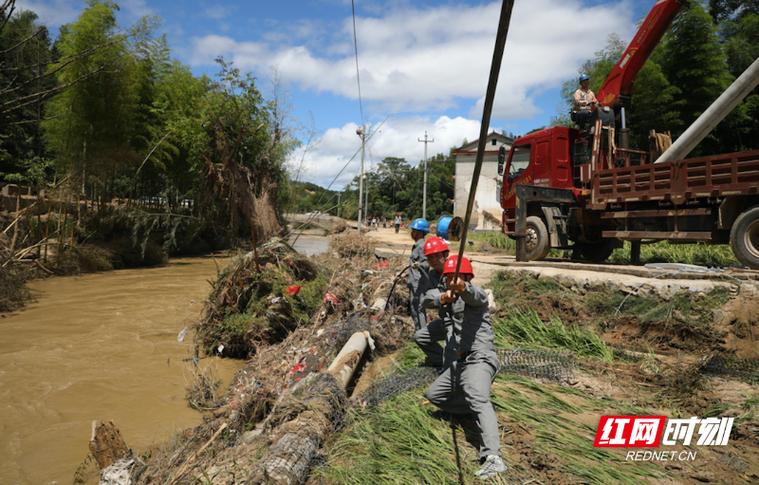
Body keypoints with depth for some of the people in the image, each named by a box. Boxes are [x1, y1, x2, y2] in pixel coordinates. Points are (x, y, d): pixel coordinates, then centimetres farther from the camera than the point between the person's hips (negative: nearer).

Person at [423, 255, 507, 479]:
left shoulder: (475, 294, -2)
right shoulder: (447, 299, 20)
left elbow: (474, 295, -29)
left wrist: (463, 287, -54)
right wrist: (442, 297, -27)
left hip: (478, 359, -9)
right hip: (456, 364, 9)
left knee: (479, 400, -31)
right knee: (433, 394, 18)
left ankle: (493, 458, -46)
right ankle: (476, 408, 16)